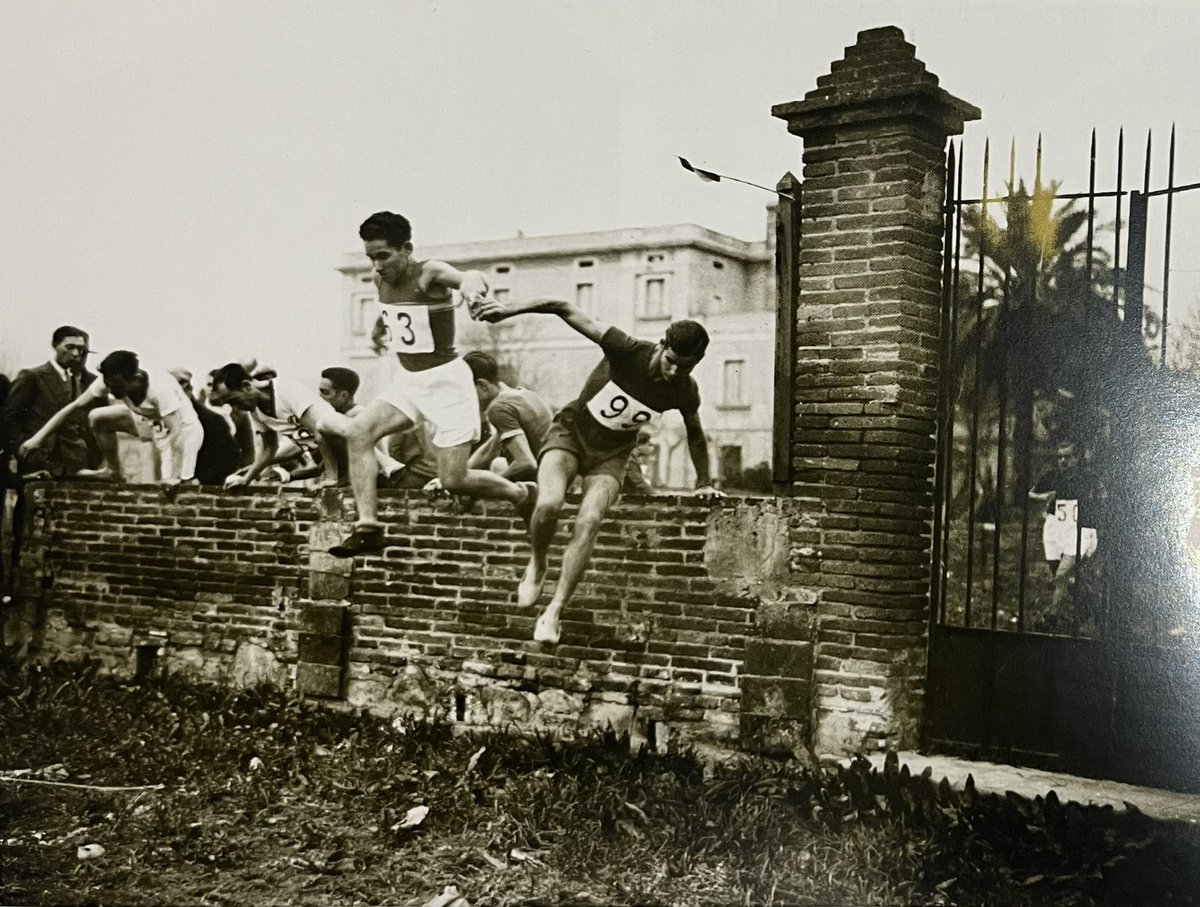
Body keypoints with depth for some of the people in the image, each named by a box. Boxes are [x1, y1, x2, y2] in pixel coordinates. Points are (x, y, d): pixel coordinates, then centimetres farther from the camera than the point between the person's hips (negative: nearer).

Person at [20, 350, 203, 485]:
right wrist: (38, 438, -20)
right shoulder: (110, 381, -20)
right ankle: (113, 472, 10)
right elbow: (75, 406, -15)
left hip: (184, 427, -6)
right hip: (152, 420, 6)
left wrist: (175, 477, -42)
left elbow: (176, 432, -39)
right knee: (97, 418, -3)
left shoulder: (160, 389, -39)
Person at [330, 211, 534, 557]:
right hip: (409, 381, 7)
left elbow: (466, 277, -44)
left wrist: (472, 284, -66)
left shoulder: (429, 274, -20)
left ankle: (521, 493, 22)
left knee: (454, 481, -6)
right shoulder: (381, 280, 1)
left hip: (446, 380, -7)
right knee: (358, 432, -17)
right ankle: (368, 527, -16)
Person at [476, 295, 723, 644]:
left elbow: (695, 435, 9)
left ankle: (553, 612, -17)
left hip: (611, 455, 2)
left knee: (588, 522, -23)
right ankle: (537, 566, 3)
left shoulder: (685, 393, -14)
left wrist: (704, 482, 18)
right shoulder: (627, 350, -26)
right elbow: (565, 309, -24)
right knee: (548, 504, -29)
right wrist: (512, 308, -31)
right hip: (570, 431, -2)